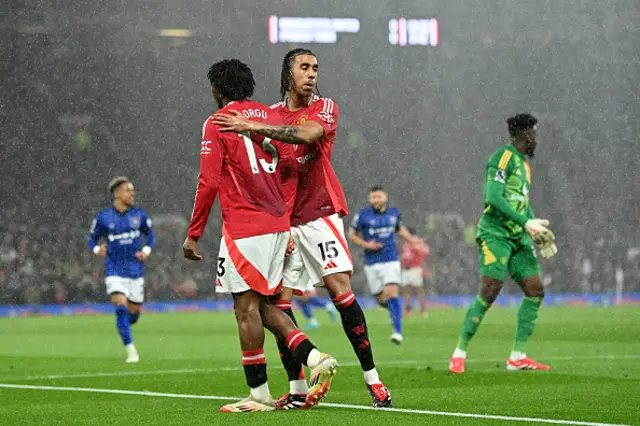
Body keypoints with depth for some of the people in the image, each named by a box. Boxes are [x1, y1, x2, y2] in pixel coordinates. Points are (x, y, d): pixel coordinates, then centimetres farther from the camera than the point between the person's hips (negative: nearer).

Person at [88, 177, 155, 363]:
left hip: (136, 270, 3)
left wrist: (146, 250, -4)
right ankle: (131, 351, -12)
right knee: (121, 307, -18)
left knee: (134, 311, 7)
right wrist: (97, 249, -16)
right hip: (115, 271, -3)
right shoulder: (103, 218, -5)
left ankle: (124, 327, 43)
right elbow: (92, 239, 5)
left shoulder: (139, 215, 0)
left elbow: (150, 234, 14)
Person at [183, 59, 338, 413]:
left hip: (243, 227, -7)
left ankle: (259, 394, -2)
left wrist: (193, 234, -5)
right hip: (277, 224, 7)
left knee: (246, 305, -3)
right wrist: (285, 221, 16)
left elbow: (208, 182, -10)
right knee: (262, 304, 15)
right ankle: (314, 358, 0)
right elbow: (291, 165, 11)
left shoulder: (216, 124, -5)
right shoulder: (270, 117, 13)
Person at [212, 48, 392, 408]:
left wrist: (253, 127, -25)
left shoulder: (325, 108, 1)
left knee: (341, 288, -14)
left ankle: (372, 378, -10)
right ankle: (297, 388, 4)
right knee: (278, 300, -3)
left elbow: (307, 134, -22)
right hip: (282, 218, 4)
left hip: (320, 213, -4)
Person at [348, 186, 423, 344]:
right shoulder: (363, 215, -5)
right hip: (372, 263, 0)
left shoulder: (394, 212, 4)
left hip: (391, 260, 0)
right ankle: (395, 309, 41)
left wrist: (411, 239, 9)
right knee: (381, 299, 5)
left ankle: (398, 331, -18)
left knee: (392, 292, -18)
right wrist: (365, 244, -12)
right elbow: (352, 235, 4)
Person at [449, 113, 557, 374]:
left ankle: (517, 357, 5)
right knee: (489, 292, -16)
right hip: (496, 234, -9)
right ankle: (459, 354, -8)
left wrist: (538, 231, 15)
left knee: (535, 291, 1)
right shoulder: (503, 157, -9)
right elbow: (494, 197, -20)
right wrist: (526, 222, -22)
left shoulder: (524, 162, 20)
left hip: (518, 238, 9)